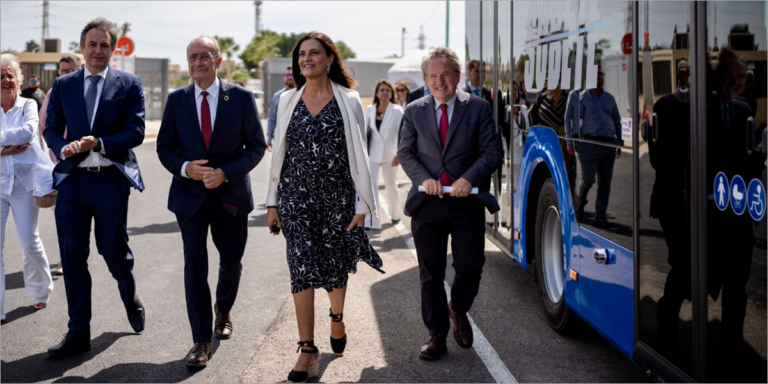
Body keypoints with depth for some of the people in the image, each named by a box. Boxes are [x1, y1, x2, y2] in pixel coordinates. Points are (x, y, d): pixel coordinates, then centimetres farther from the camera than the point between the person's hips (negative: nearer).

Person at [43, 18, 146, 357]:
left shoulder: (129, 84, 2)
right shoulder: (63, 85, 11)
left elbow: (136, 132, -5)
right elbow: (51, 129, 10)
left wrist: (99, 144, -20)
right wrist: (64, 147, -12)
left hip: (110, 180, -3)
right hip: (71, 180, 3)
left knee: (114, 252, 4)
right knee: (72, 257, 3)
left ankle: (131, 300, 36)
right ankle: (78, 332, 13)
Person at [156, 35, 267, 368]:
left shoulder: (241, 97, -4)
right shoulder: (177, 100, 2)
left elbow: (256, 145, -3)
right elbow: (165, 147, 5)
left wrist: (226, 173, -16)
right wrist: (185, 168, -16)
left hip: (230, 193, 0)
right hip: (190, 193, 0)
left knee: (231, 261, 14)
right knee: (195, 264, -5)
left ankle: (223, 311, 44)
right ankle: (201, 340, 3)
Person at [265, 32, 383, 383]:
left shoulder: (348, 101, -1)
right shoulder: (288, 100, 6)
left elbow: (358, 154, -1)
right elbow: (279, 152, 9)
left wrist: (362, 204, -5)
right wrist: (272, 202, 7)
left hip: (336, 195, -1)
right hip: (296, 194, 1)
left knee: (336, 265, 10)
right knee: (302, 265, -6)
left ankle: (337, 318, 41)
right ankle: (307, 349, 0)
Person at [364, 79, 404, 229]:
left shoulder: (397, 111, -7)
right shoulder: (370, 110, 1)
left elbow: (402, 134, -8)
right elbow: (365, 131, 9)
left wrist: (398, 154, -14)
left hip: (389, 155, -1)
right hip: (372, 154, 1)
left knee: (392, 186, 13)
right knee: (370, 185, -10)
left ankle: (395, 215, 35)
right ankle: (371, 222, -11)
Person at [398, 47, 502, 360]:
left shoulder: (478, 108, 2)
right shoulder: (414, 111, 8)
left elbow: (492, 152, -3)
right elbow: (405, 152, 8)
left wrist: (469, 178, -18)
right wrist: (424, 178, -10)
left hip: (467, 202, -1)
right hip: (427, 203, 1)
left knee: (470, 268, -2)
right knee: (430, 273, 5)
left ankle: (458, 311, 31)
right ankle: (437, 335, 18)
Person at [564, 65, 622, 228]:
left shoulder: (609, 98, 16)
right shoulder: (581, 97, 4)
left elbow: (617, 121, 19)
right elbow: (571, 119, 2)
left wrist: (619, 143, 13)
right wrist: (570, 142, -4)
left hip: (609, 144, 4)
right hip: (589, 143, -4)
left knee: (605, 182, 3)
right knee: (588, 179, -3)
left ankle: (600, 216, 9)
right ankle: (580, 204, 26)